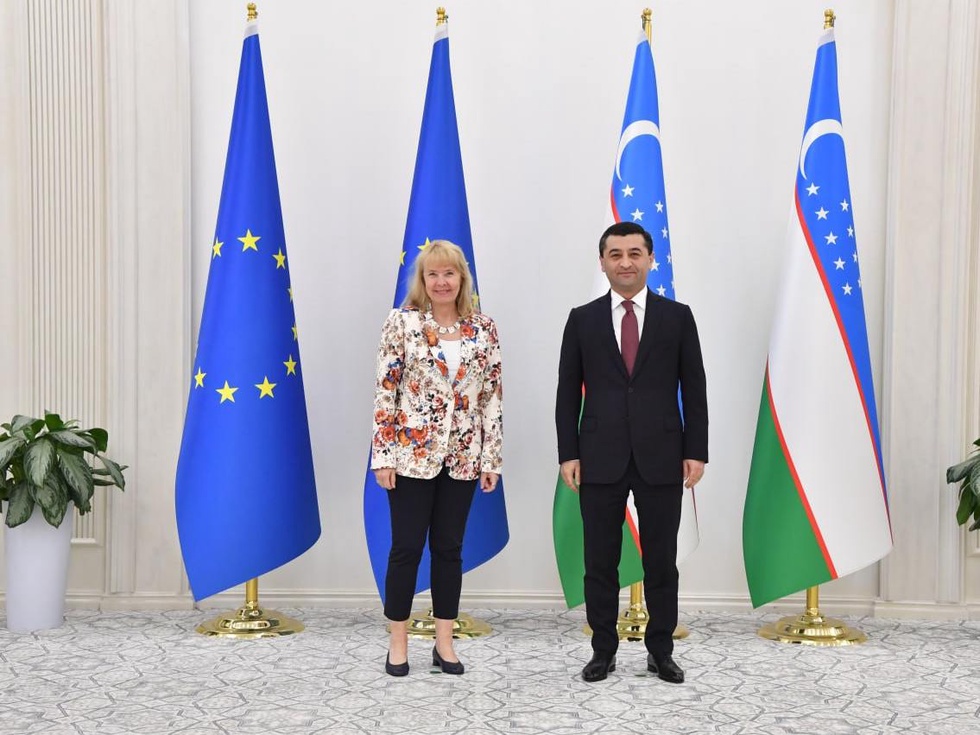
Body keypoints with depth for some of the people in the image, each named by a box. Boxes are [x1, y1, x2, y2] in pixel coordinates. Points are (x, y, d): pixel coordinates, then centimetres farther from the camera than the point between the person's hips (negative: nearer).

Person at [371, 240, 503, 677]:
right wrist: (383, 456, -9)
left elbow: (492, 397, 5)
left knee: (449, 548, 10)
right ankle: (398, 644, 18)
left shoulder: (484, 328, 4)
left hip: (463, 457, 3)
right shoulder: (401, 322, -3)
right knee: (407, 547, 3)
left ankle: (444, 643, 21)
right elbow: (385, 391, -5)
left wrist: (491, 457, 1)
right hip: (411, 454, -2)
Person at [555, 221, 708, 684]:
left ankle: (660, 652, 22)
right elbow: (568, 393, 4)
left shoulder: (677, 316, 4)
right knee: (600, 562, 7)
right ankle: (603, 651, 20)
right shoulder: (583, 319, 5)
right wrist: (568, 454, -2)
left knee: (661, 560, 8)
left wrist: (696, 451, -2)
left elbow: (693, 390, 4)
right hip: (600, 459, 0)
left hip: (661, 458, 0)